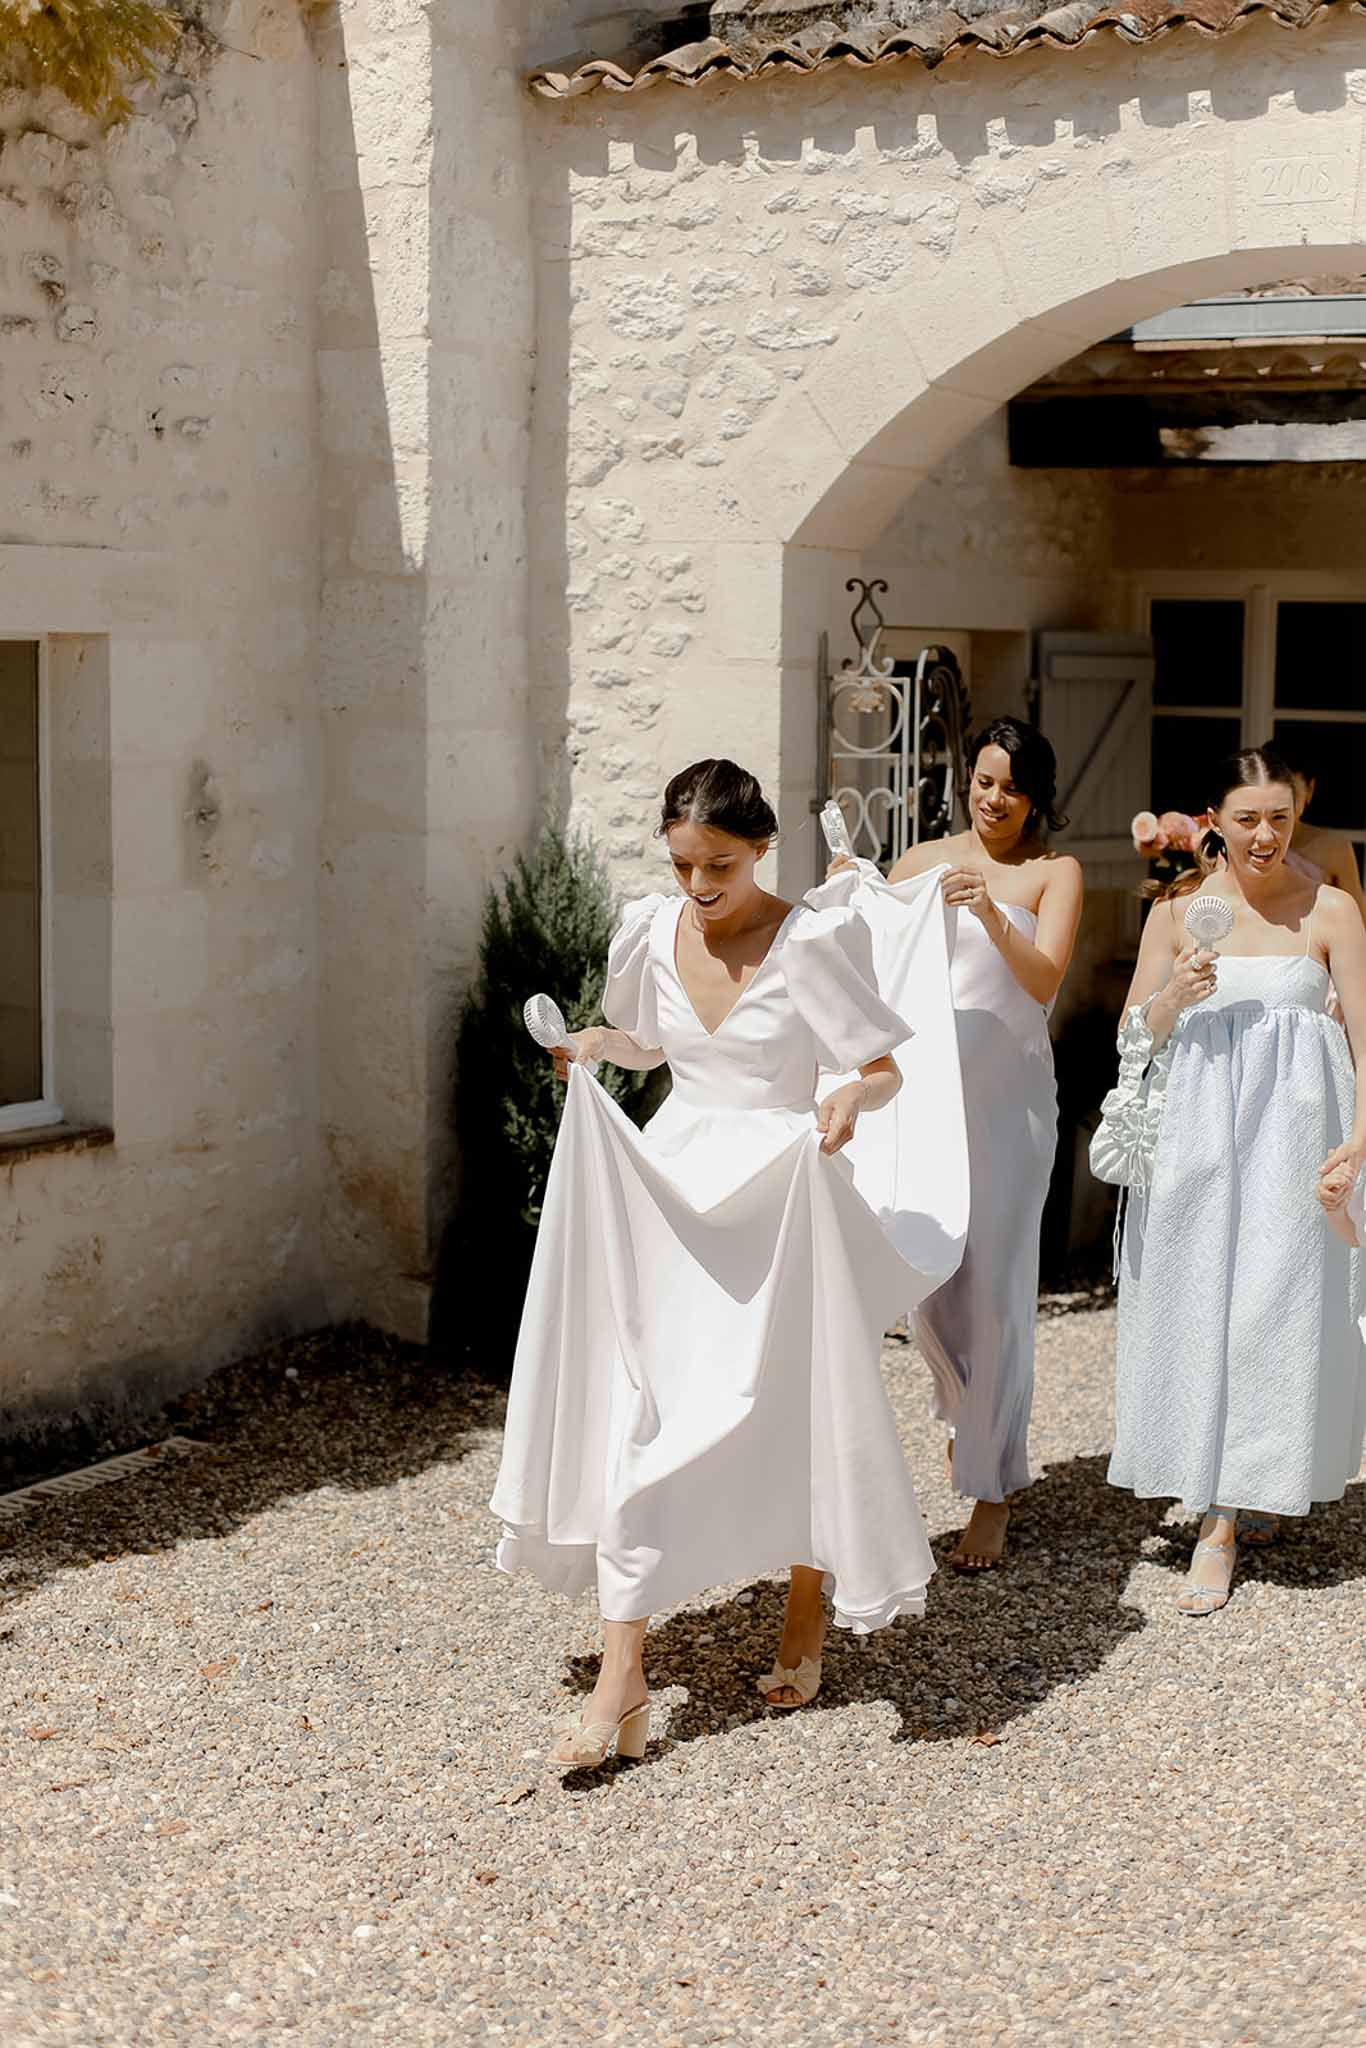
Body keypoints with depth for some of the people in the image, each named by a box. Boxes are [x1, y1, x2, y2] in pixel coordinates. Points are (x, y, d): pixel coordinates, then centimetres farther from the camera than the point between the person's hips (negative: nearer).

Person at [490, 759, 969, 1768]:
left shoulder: (810, 942, -13)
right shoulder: (652, 930, 2)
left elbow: (886, 1070, -8)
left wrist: (853, 1098, -30)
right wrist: (593, 1042, -1)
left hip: (780, 1202, -4)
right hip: (670, 1192, 4)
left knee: (794, 1418, 8)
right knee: (635, 1419, -5)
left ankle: (808, 1623, 34)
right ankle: (622, 1687, -5)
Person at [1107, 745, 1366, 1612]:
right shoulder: (1179, 905, 4)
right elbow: (1134, 1028, 7)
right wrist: (1173, 996, -14)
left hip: (1293, 1132, -2)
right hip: (1196, 1129, 2)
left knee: (1273, 1309, -1)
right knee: (1194, 1305, 4)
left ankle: (1226, 1523, 11)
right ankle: (1231, 1495, 21)